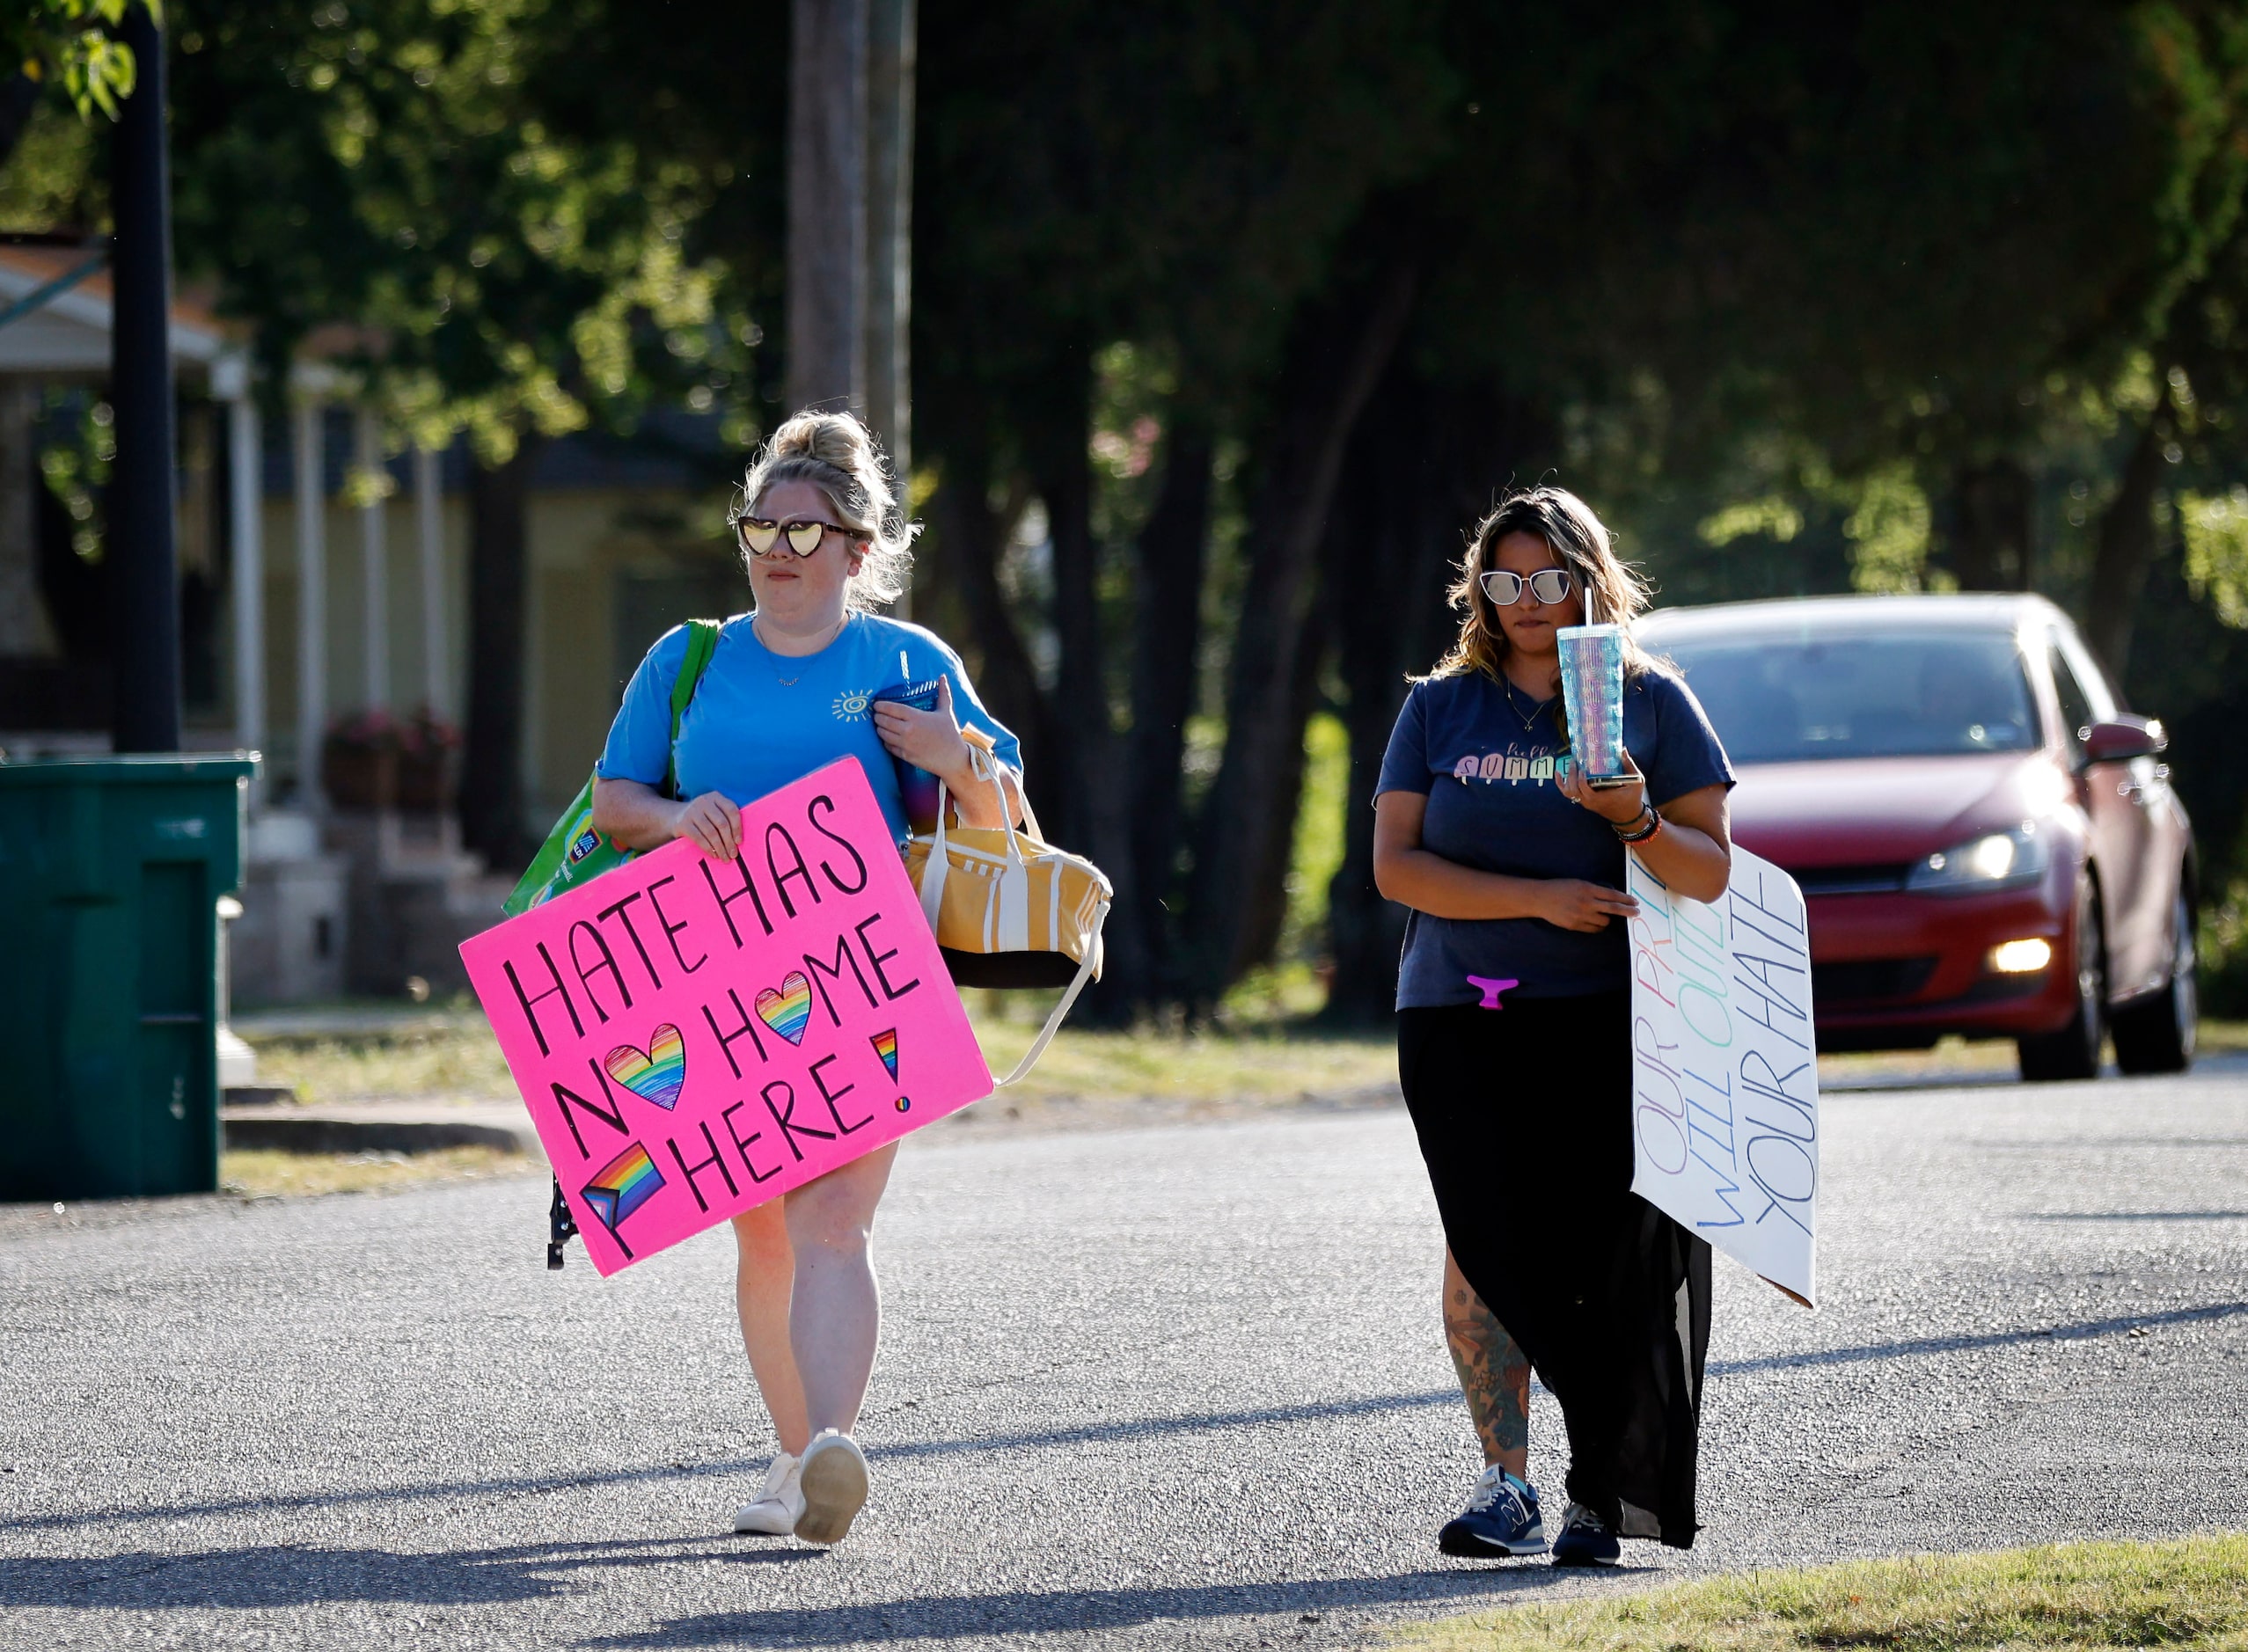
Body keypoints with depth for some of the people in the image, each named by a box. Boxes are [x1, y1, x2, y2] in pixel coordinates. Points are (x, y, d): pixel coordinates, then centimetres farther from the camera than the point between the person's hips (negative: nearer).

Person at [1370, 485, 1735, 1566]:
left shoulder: (1650, 702, 8)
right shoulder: (1442, 708, 11)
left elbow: (1715, 871, 5)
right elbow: (1395, 866, 1)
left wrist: (1636, 822, -15)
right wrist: (1539, 896, -9)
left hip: (1607, 1018, -1)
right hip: (1459, 1019, 2)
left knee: (1600, 1251, -9)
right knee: (1487, 1240, -6)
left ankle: (1607, 1494, -3)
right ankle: (1506, 1481, -2)